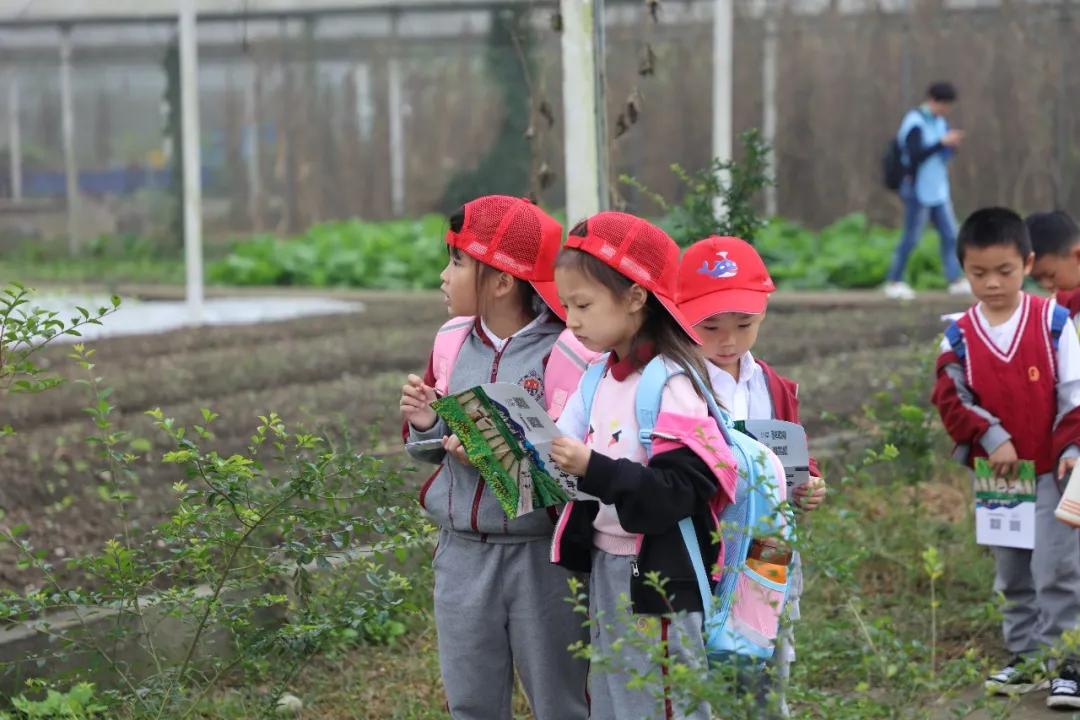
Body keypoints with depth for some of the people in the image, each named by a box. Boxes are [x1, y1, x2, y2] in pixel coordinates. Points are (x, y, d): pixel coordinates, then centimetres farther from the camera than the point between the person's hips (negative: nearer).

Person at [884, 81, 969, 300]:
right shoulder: (915, 123, -14)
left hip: (938, 189, 8)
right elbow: (915, 155, -24)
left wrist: (952, 146, -5)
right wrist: (942, 142, -26)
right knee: (911, 238, -2)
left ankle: (956, 281, 3)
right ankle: (893, 282, 7)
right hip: (919, 190, -8)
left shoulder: (940, 122, 12)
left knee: (950, 235, 3)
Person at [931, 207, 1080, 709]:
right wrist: (992, 438, -18)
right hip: (995, 473, 4)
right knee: (1012, 575, 14)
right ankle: (1026, 658, 24)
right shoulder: (960, 336, -3)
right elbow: (951, 398, -6)